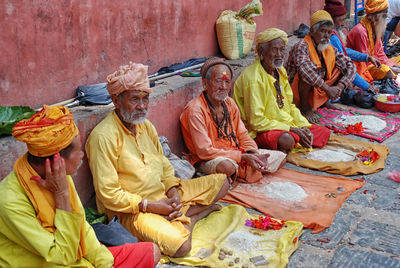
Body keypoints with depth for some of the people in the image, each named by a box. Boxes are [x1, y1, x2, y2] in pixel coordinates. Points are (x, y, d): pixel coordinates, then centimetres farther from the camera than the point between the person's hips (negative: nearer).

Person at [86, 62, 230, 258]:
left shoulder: (145, 125, 8)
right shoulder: (103, 137, -19)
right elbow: (108, 194, -20)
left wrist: (174, 192, -4)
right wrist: (150, 206, -19)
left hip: (164, 194, 8)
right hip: (132, 210, -8)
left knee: (221, 182, 10)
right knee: (181, 245, -31)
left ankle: (182, 219, -2)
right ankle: (191, 215, 0)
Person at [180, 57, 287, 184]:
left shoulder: (230, 103, 7)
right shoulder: (195, 110, -18)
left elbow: (243, 136, 11)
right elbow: (204, 151, -23)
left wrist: (254, 154, -11)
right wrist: (243, 157, -24)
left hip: (235, 153, 8)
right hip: (208, 161, -8)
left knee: (280, 157, 6)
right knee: (226, 166, -42)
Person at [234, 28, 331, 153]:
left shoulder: (280, 71, 8)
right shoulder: (253, 78, -21)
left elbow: (289, 106, 15)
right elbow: (256, 121, -23)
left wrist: (303, 126, -3)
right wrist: (290, 129, -22)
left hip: (287, 123, 8)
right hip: (261, 131, -8)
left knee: (325, 133, 6)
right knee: (287, 140, -37)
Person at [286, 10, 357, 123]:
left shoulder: (329, 49, 0)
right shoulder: (302, 46, -21)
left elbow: (350, 65, -1)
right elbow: (304, 68, -41)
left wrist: (339, 86, -19)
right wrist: (327, 89, -39)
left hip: (318, 91, 7)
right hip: (296, 91, -7)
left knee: (342, 65, -3)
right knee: (311, 67, -33)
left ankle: (324, 101, 10)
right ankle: (304, 106, -15)